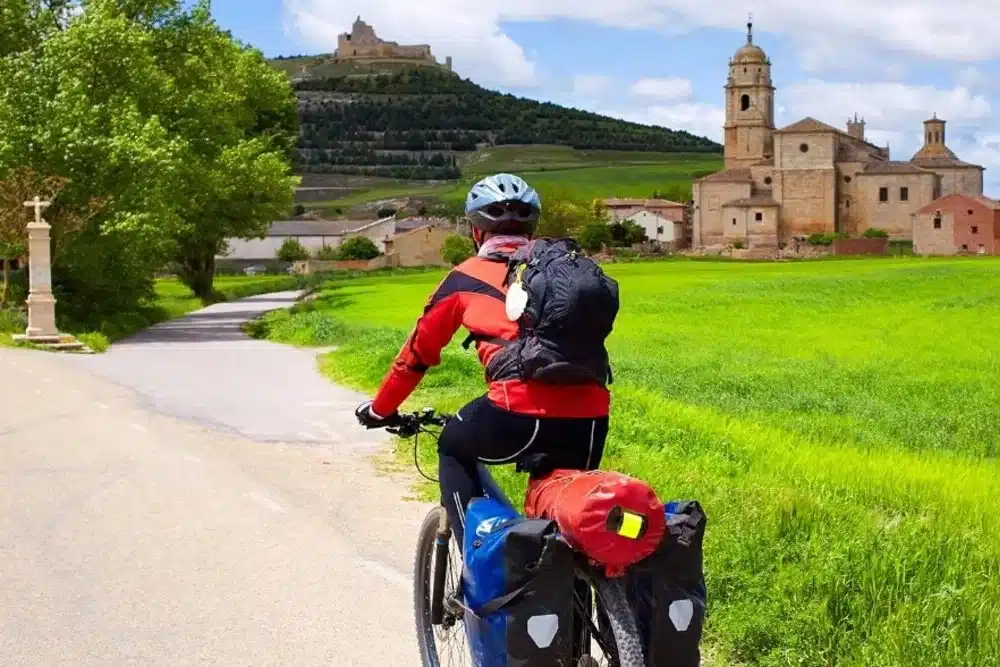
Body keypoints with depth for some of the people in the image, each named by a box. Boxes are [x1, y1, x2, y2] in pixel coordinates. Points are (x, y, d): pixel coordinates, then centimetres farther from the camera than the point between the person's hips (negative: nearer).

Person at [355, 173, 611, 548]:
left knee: (454, 448, 26)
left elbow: (418, 352, 23)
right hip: (590, 421, 4)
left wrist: (381, 409, 38)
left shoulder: (467, 278, 14)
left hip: (522, 417, -4)